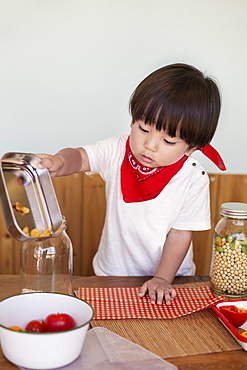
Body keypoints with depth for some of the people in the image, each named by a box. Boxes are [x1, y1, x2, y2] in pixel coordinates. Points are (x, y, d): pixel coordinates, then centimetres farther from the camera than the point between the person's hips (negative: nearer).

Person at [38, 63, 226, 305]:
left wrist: (162, 278, -15)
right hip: (112, 274, 1)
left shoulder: (194, 179, -16)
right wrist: (60, 163, -43)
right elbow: (81, 156, -21)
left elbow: (181, 233, -12)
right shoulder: (118, 151, -11)